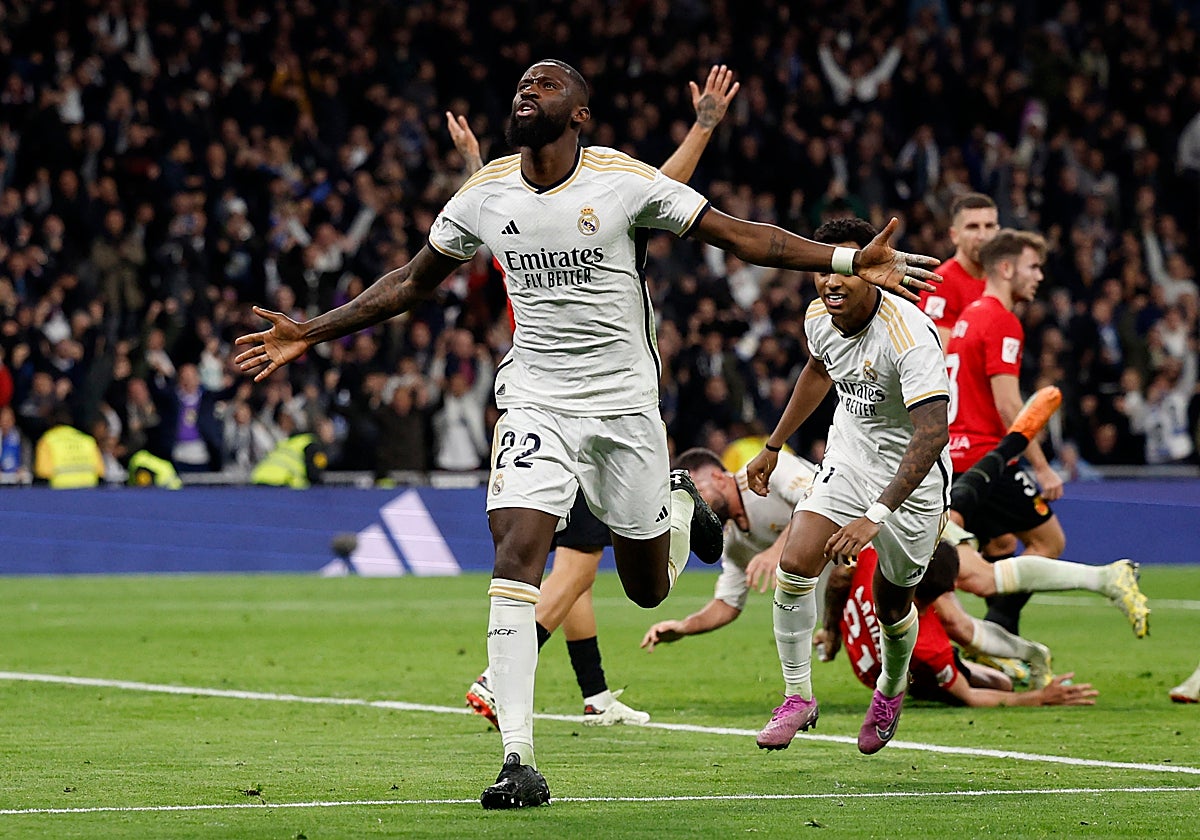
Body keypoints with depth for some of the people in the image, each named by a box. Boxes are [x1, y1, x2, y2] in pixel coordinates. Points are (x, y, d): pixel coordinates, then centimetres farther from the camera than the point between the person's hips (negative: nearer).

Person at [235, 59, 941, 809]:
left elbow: (739, 236, -7)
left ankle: (680, 505, 47)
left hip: (625, 403, -1)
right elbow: (413, 282, 13)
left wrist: (853, 262, -15)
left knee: (648, 587, 9)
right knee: (516, 556, -20)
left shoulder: (625, 179, -9)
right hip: (536, 402, 1)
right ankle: (520, 761, -19)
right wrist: (310, 334, 10)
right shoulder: (485, 195, 0)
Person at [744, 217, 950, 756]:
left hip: (913, 473, -5)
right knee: (795, 563, -18)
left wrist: (876, 514, -48)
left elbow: (932, 433, -40)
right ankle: (798, 696, -2)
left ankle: (891, 690, 43)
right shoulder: (820, 317, -9)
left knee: (892, 602, 10)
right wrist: (773, 446, 23)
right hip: (848, 459, 5)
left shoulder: (910, 336, -32)